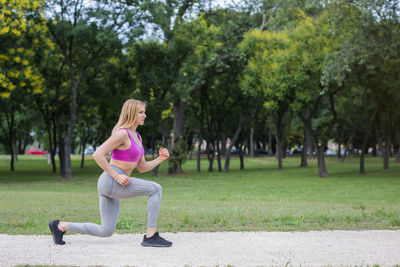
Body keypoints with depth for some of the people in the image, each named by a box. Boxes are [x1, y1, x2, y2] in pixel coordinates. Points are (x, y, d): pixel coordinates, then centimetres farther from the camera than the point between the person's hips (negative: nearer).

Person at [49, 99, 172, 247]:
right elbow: (97, 154, -20)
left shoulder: (136, 136, 17)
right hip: (110, 181, -10)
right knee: (155, 189, -11)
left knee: (106, 231, 11)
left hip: (114, 185, 10)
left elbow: (142, 167, 20)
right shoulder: (122, 133, -13)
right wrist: (116, 176, -20)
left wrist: (160, 159, 4)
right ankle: (151, 236, -9)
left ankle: (60, 226, 17)